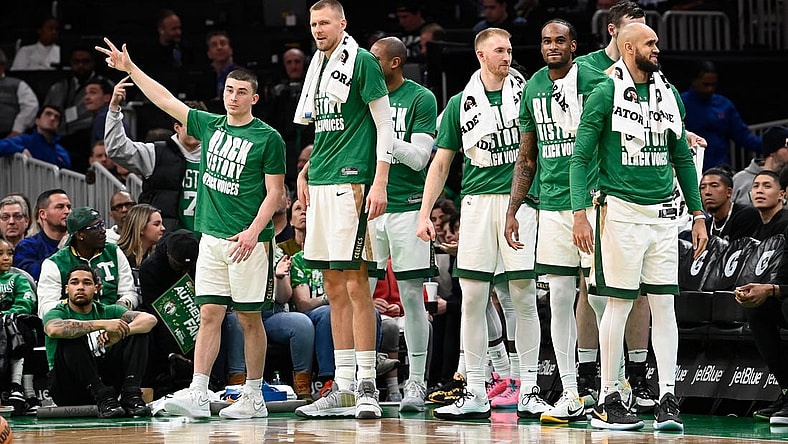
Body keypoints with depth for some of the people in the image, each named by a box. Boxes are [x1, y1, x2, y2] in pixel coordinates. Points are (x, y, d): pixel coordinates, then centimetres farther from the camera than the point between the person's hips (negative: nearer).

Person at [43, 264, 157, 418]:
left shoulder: (107, 312, 9)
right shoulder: (58, 313, -2)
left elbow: (150, 319, -6)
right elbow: (55, 329, -30)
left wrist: (121, 332, -27)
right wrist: (102, 324, -35)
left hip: (104, 380, 4)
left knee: (138, 332, -6)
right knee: (72, 339, -28)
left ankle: (131, 394, -23)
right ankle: (104, 399, -35)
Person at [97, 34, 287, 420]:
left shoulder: (268, 138, -4)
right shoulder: (209, 125, 12)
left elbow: (275, 192, -6)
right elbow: (166, 101, 18)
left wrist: (254, 231, -16)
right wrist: (130, 68, 16)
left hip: (247, 240, -5)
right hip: (211, 236, 5)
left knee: (249, 317, 1)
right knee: (209, 315, -1)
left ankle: (254, 398, 7)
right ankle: (197, 395, -7)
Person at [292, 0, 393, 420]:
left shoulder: (362, 62, -6)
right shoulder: (317, 67, 17)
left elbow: (384, 125, -9)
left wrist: (379, 182, -15)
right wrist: (306, 172, 17)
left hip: (350, 182, -8)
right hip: (320, 185, 8)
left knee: (355, 282, -9)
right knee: (334, 287, 9)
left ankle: (367, 387, -7)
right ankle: (343, 388, 13)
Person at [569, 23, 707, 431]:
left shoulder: (668, 94, 13)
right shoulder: (605, 94, -4)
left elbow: (682, 159, 19)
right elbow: (580, 157, -5)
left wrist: (698, 215, 14)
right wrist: (580, 213, -15)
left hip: (663, 214, 5)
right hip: (621, 211, -5)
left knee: (664, 306, 1)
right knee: (619, 304, -2)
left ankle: (668, 400, 1)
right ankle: (608, 400, 5)